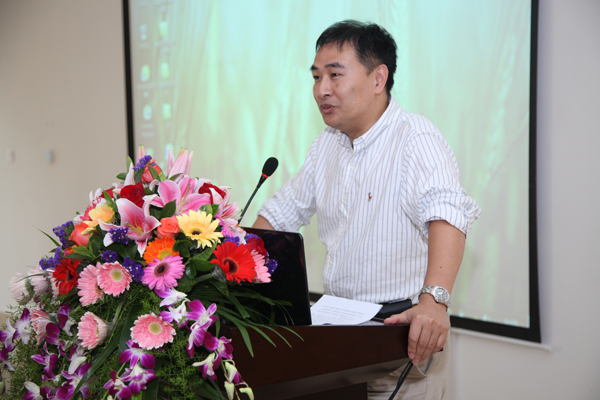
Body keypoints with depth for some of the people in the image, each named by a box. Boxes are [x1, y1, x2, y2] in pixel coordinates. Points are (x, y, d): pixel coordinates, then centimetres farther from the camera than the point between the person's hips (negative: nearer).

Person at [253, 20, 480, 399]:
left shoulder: (416, 139, -19)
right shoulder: (327, 144, 8)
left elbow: (446, 215, -35)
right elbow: (285, 210, 18)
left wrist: (434, 300, -50)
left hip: (403, 332, -7)